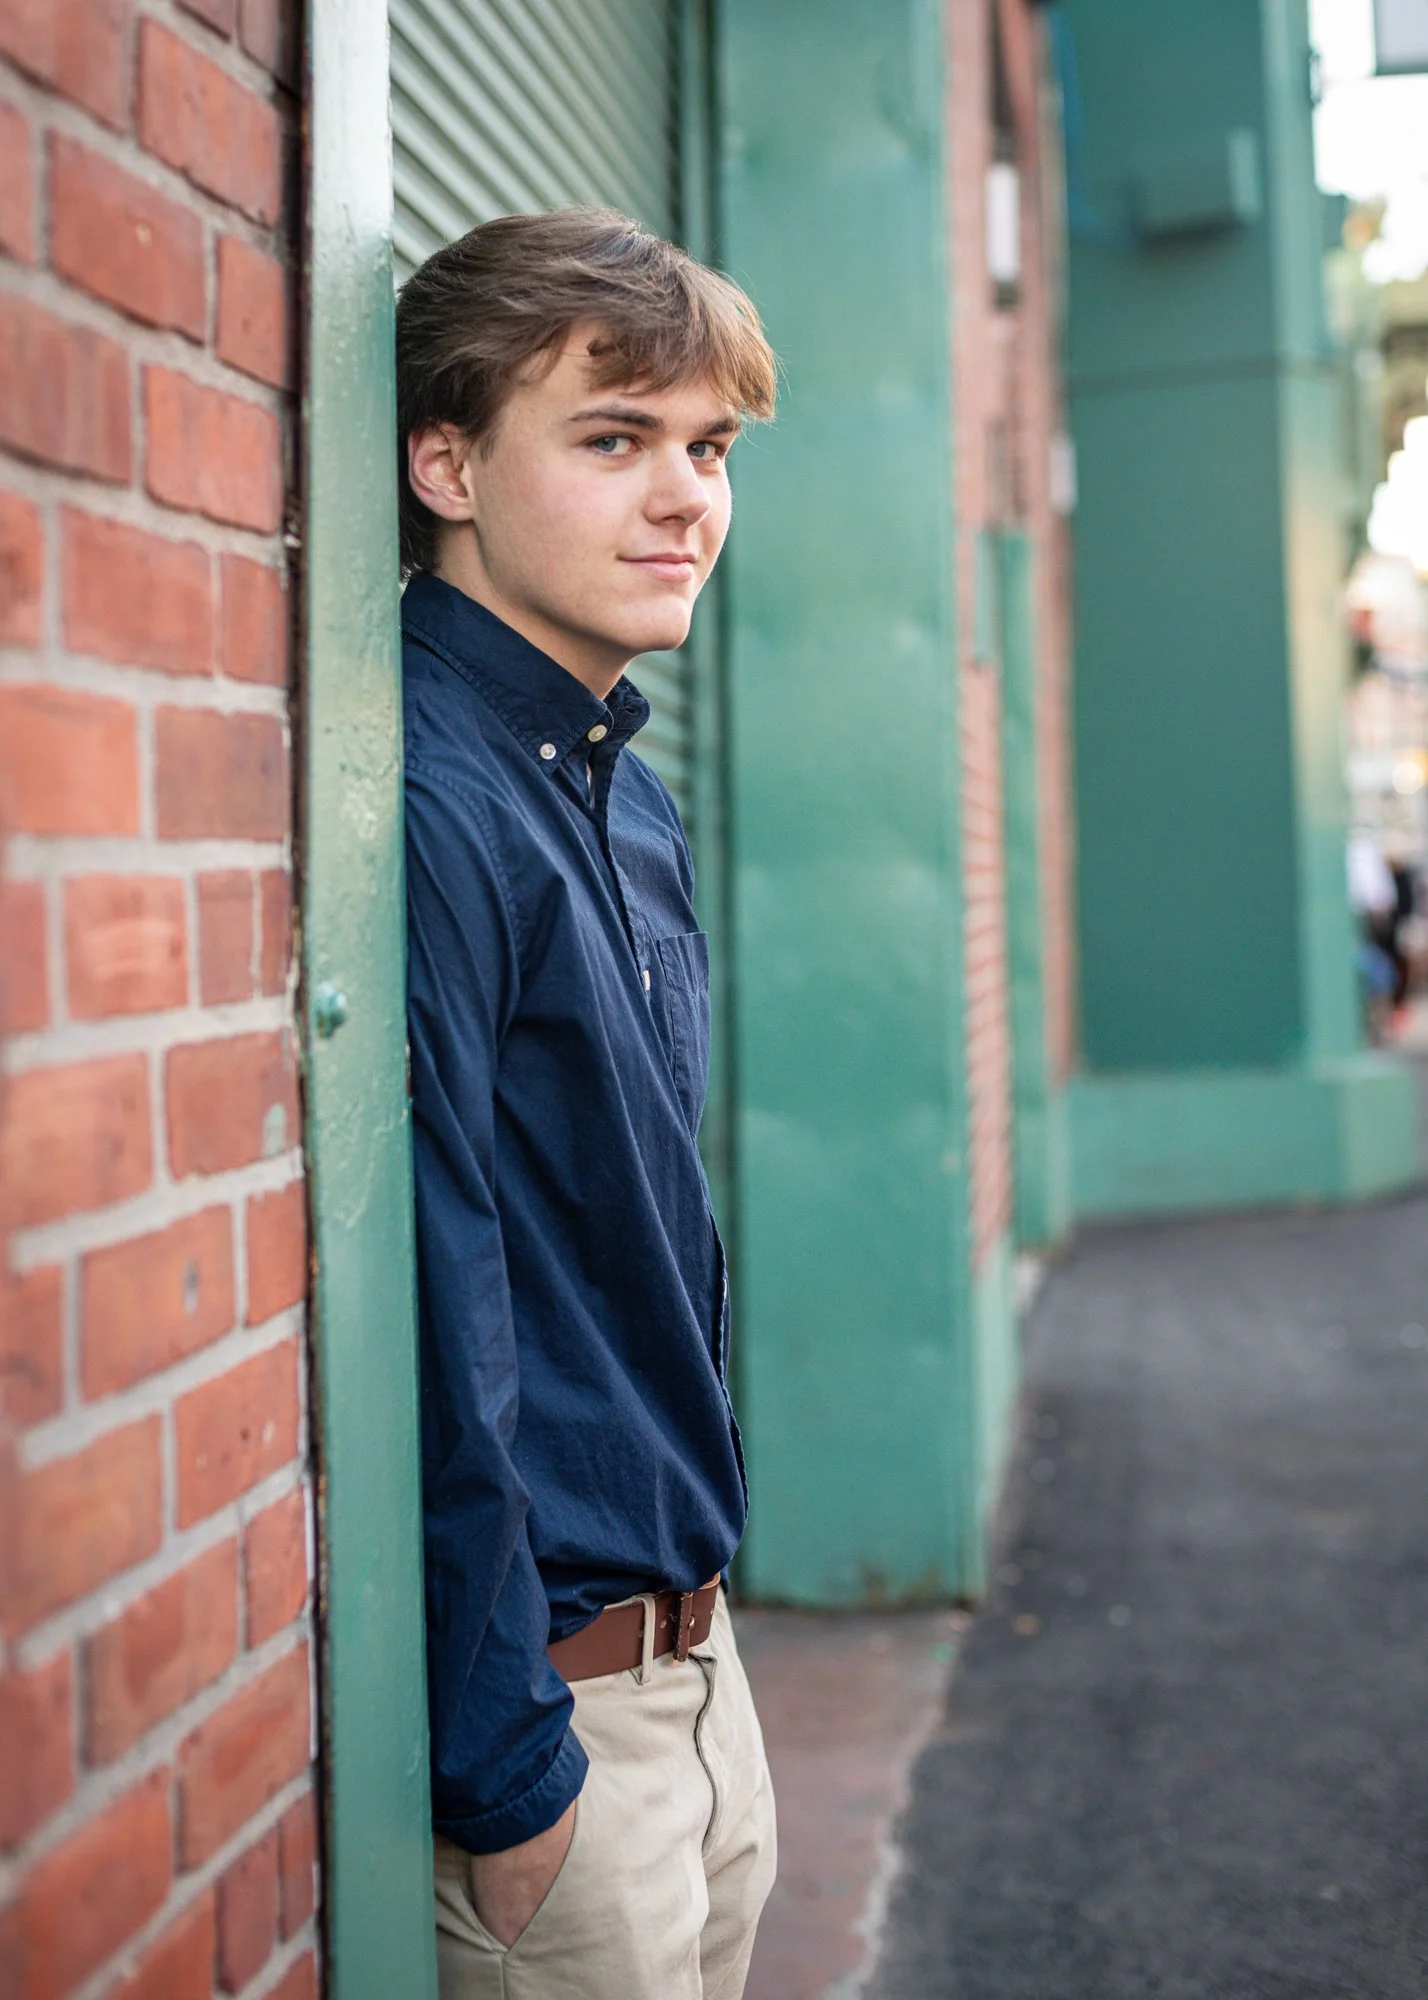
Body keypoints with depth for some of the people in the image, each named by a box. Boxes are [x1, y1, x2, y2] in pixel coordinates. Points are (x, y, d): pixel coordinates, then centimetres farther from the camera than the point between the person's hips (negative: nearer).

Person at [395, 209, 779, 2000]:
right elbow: (429, 1333, -23)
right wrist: (503, 1770, -18)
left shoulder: (636, 813, 8)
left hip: (694, 1648, 9)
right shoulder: (424, 809, -21)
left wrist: (698, 1605, 17)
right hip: (543, 1699, -9)